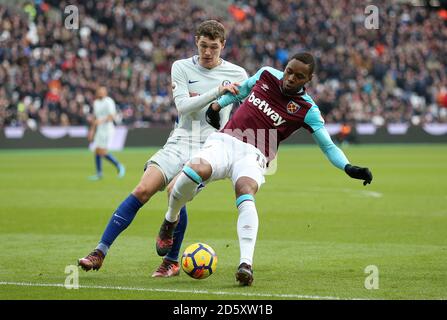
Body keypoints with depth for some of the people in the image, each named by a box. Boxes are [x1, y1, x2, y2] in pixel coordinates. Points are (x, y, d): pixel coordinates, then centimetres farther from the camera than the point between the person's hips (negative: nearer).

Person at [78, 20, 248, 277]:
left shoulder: (237, 74, 5)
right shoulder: (181, 67, 6)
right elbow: (183, 105, -7)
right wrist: (217, 91, -17)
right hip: (180, 142, 2)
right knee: (142, 191, -15)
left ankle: (172, 262, -8)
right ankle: (100, 253, -9)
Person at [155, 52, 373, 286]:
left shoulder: (307, 110, 1)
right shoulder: (267, 75, 12)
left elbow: (328, 146, -1)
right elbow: (240, 91, 32)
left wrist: (348, 168, -16)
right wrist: (217, 104, 23)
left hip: (253, 156, -2)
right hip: (224, 141, 2)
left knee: (246, 193, -37)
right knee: (195, 170, -31)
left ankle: (246, 265, -45)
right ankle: (170, 221, -2)